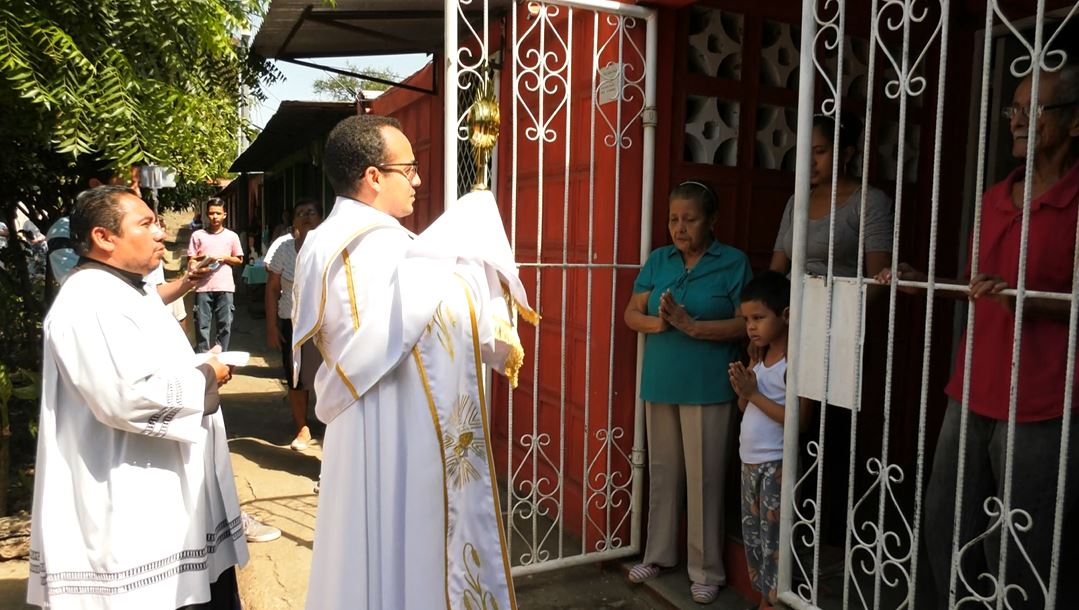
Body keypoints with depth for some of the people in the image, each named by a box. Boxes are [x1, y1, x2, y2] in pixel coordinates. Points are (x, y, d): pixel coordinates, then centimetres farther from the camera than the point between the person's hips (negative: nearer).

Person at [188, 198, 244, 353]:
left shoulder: (232, 236, 9)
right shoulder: (197, 235, 7)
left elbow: (239, 260, 13)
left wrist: (225, 258, -5)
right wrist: (202, 258, -12)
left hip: (225, 287, 1)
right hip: (203, 286, -1)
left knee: (225, 324, 3)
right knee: (202, 324, 1)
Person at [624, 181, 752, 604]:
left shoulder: (734, 263, -4)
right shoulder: (658, 260, 8)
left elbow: (746, 324, -11)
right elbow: (631, 313, 6)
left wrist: (691, 325, -21)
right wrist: (656, 322, -15)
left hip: (707, 389, -4)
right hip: (659, 384, 4)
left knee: (703, 477, 3)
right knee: (662, 471, 15)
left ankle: (706, 569, 18)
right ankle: (659, 553, 30)